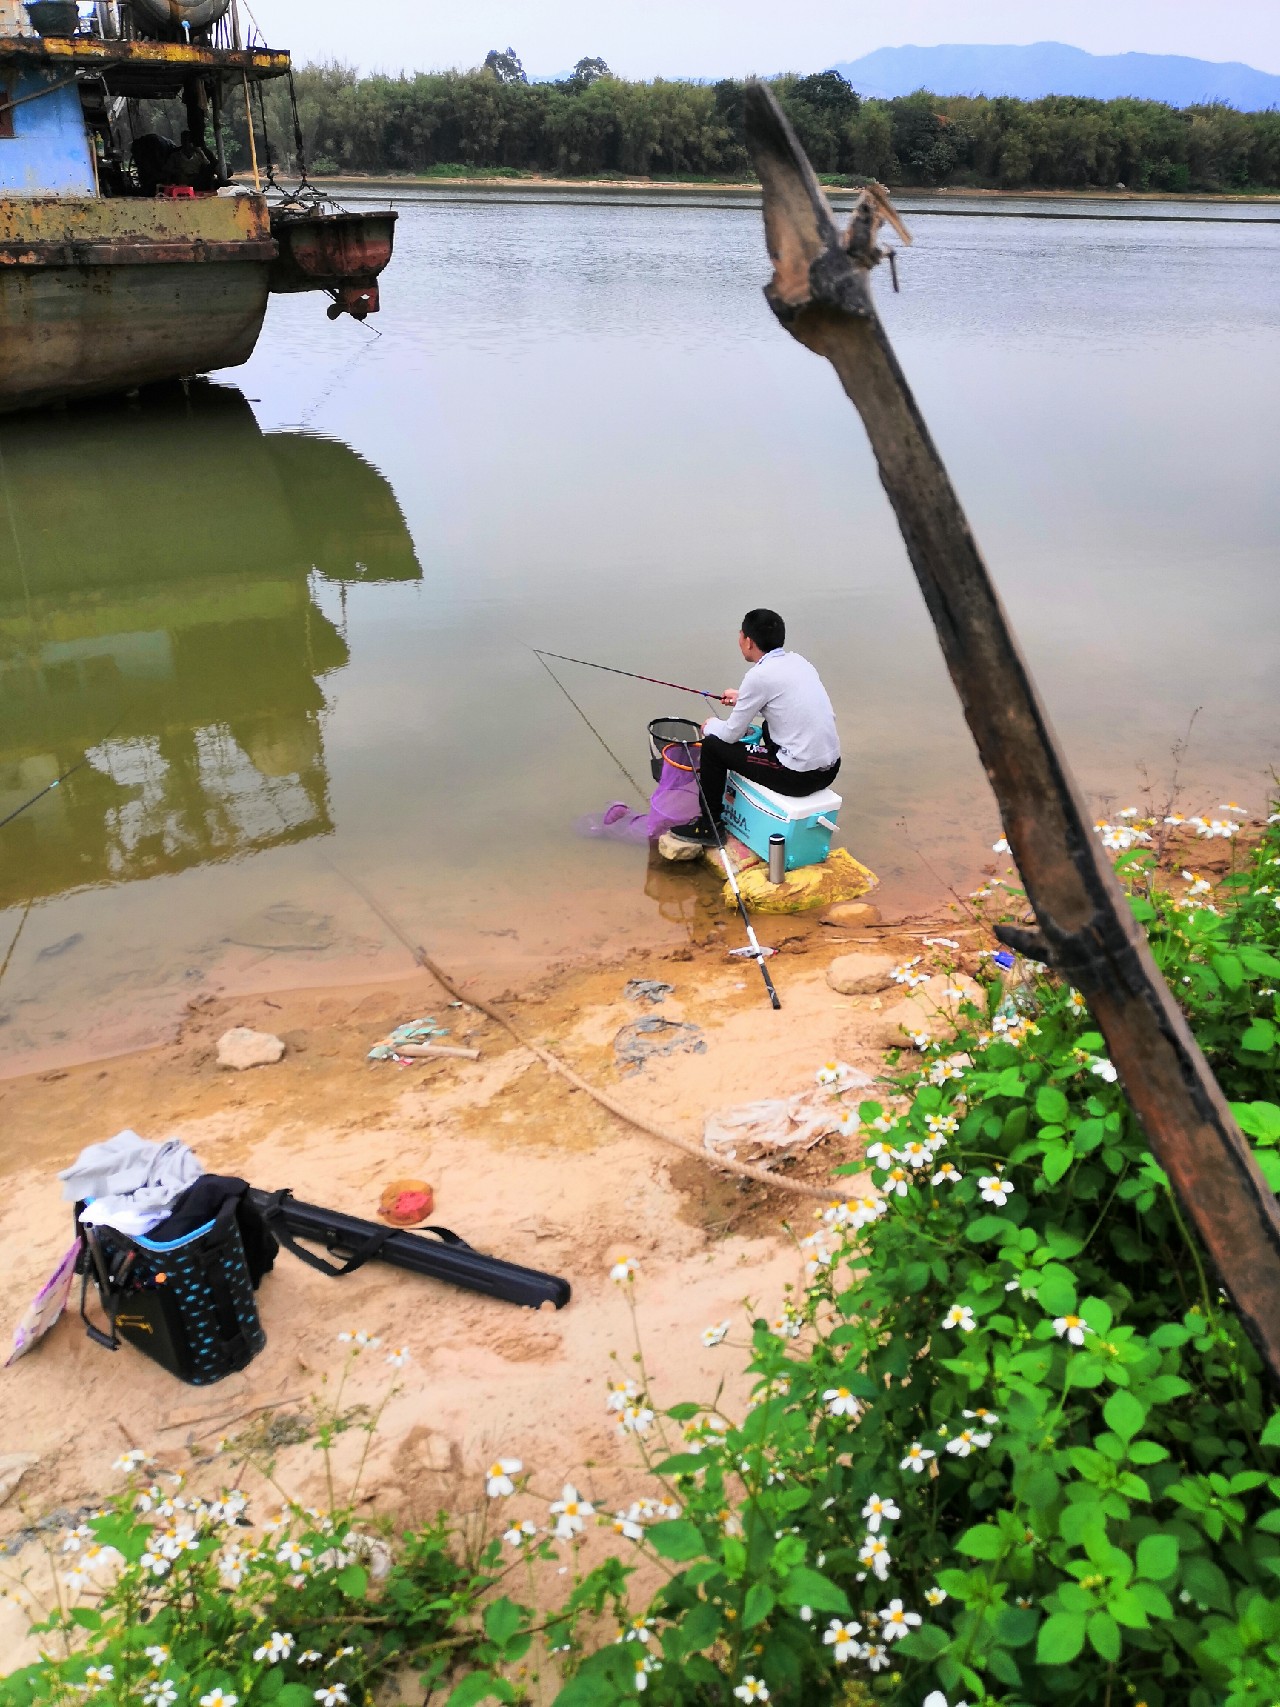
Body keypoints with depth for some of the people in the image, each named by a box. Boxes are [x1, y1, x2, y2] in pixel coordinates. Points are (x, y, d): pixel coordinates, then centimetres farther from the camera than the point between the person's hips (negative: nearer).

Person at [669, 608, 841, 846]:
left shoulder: (758, 675, -14)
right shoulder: (797, 661, 7)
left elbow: (731, 734, -6)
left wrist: (711, 725, 16)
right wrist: (743, 700, 34)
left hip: (799, 776, -8)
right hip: (831, 768, 8)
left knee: (713, 745, 5)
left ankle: (709, 826, 18)